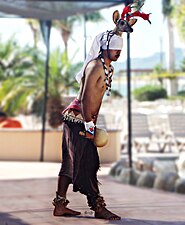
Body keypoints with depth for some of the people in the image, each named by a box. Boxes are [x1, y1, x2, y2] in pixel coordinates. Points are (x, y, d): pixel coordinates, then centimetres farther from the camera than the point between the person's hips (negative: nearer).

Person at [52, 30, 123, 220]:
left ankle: (60, 205, 16)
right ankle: (98, 207, -5)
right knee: (85, 164, -7)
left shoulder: (109, 69, 17)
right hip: (78, 119, -10)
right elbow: (86, 97, -20)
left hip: (85, 120, 10)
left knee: (71, 163, 11)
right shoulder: (95, 66, -14)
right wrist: (88, 123, -21)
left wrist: (93, 122, 21)